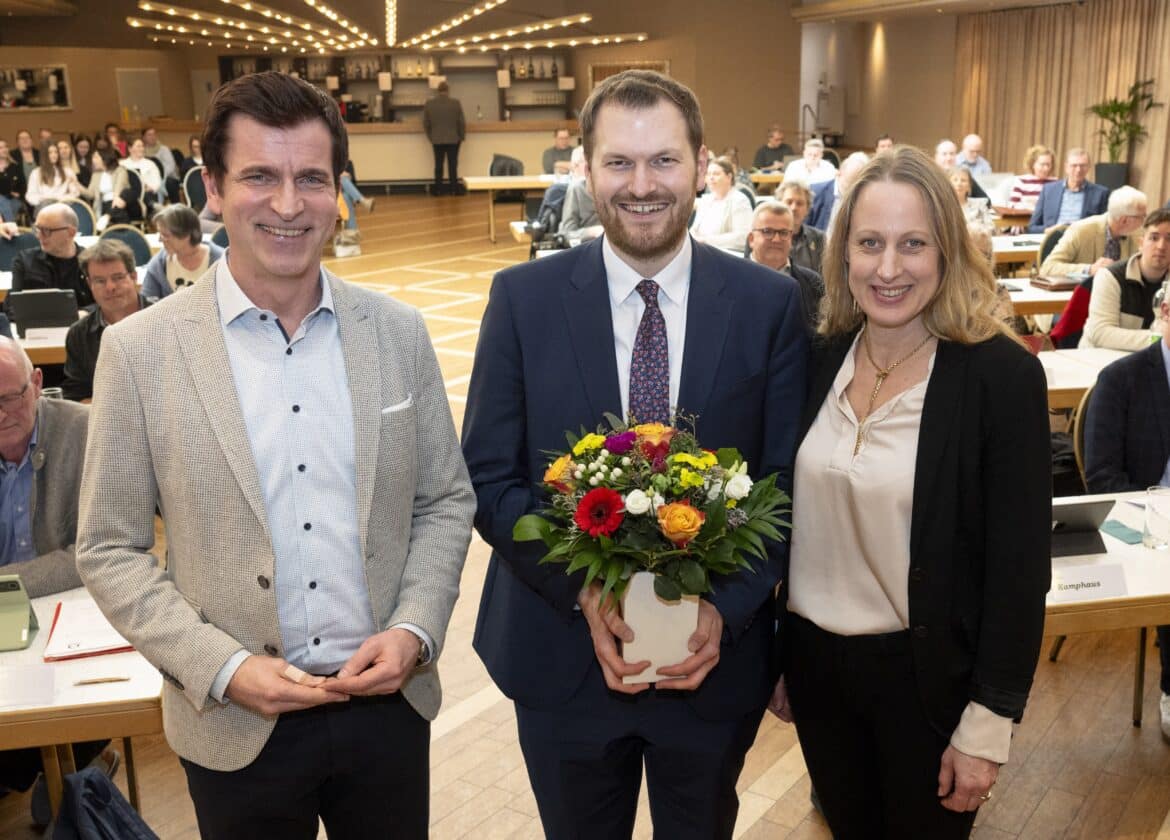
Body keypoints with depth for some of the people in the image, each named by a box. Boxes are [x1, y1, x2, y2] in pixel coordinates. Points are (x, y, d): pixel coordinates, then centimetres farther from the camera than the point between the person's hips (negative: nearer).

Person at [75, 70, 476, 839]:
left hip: (389, 701, 2)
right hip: (236, 722, -1)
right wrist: (221, 667, -14)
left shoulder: (398, 332, -3)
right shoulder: (140, 350, -9)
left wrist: (416, 629, -9)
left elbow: (446, 500, 4)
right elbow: (111, 550, -4)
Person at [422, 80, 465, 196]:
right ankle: (453, 189, 5)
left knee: (438, 165, 7)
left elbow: (425, 123, 2)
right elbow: (462, 122, -5)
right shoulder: (456, 102, -8)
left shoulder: (429, 103, -2)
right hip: (453, 139, -2)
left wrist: (430, 136, 14)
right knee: (453, 165, 4)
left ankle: (438, 189, 8)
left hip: (437, 140, 2)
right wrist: (462, 136, 8)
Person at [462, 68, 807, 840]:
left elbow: (786, 481, -4)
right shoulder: (524, 298, -7)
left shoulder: (769, 303, -6)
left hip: (717, 654, 1)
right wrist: (583, 591, -18)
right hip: (562, 652, 0)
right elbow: (489, 477, -6)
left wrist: (727, 608, -17)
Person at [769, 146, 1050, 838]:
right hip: (814, 660, 4)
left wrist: (989, 724, -12)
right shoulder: (820, 359, -2)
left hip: (928, 675, -4)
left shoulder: (1003, 375, -16)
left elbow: (1019, 566, -13)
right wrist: (775, 656, 10)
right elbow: (796, 521, 6)